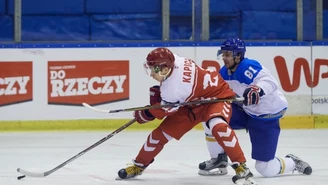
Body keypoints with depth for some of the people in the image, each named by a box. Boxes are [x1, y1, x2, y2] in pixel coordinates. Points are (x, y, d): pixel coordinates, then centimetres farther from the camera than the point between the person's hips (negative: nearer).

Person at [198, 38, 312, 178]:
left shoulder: (247, 67, -26)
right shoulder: (224, 72, 1)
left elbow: (270, 82, -40)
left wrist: (258, 89, -60)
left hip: (266, 118, -8)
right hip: (245, 111, 8)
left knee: (266, 169, -9)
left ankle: (292, 163, 24)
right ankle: (218, 159, 7)